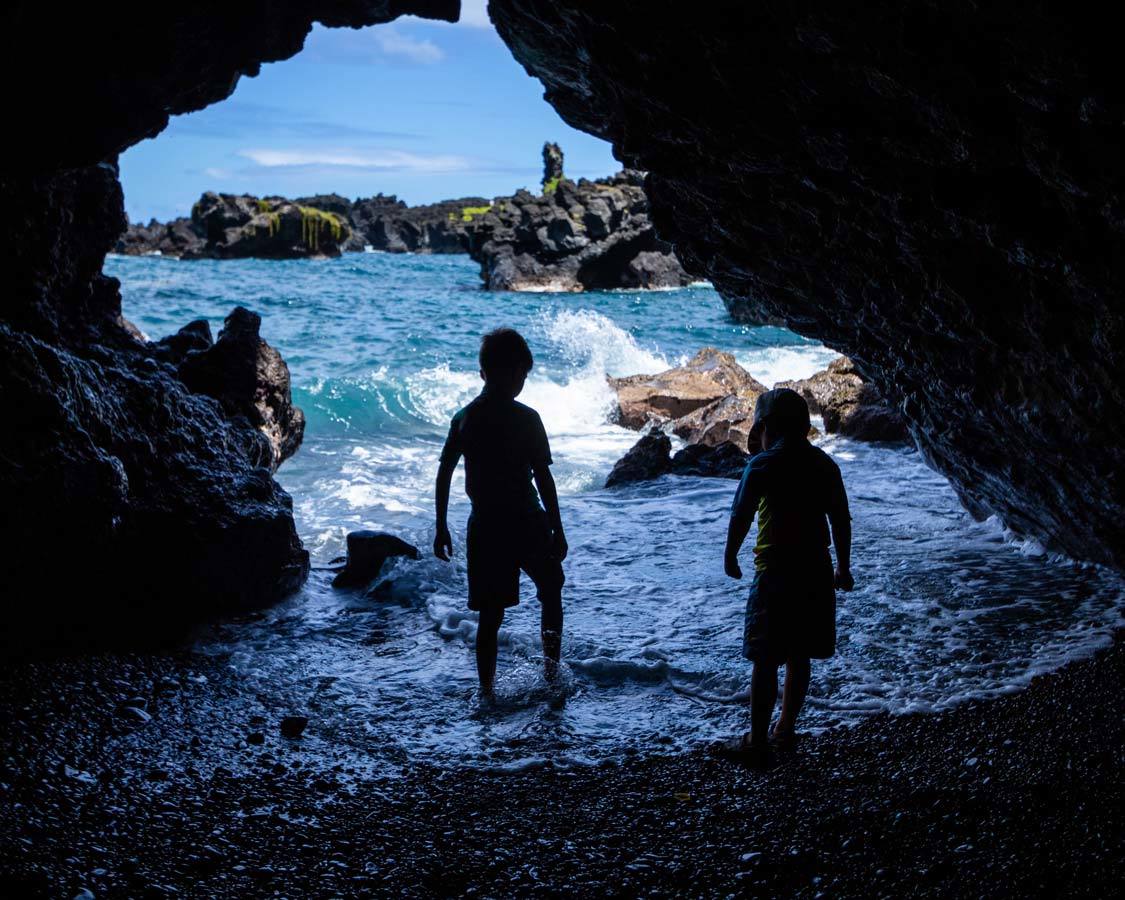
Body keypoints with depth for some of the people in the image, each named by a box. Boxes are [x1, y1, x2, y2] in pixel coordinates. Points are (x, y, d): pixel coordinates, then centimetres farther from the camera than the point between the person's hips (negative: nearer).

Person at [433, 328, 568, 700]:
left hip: (483, 526, 4)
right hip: (525, 524, -4)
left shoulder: (464, 418, 2)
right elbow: (544, 478, -12)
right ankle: (551, 671, 22)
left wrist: (441, 527, 12)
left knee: (490, 616, 9)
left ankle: (487, 693, 11)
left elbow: (443, 474, 4)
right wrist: (557, 531, -6)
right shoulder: (525, 418, -12)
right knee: (550, 592, 21)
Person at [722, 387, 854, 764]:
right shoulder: (825, 464, 5)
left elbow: (740, 517, -8)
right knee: (799, 657, 16)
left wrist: (730, 557, 9)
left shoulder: (762, 465, -11)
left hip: (776, 574, -5)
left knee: (766, 661, 0)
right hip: (817, 572, 6)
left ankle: (757, 741, 3)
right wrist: (843, 567, 20)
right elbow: (841, 520, 9)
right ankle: (785, 729, 26)